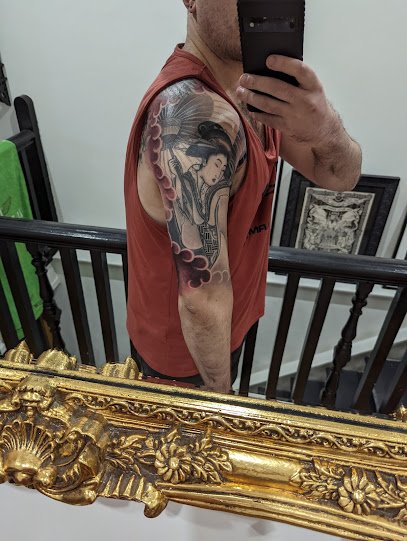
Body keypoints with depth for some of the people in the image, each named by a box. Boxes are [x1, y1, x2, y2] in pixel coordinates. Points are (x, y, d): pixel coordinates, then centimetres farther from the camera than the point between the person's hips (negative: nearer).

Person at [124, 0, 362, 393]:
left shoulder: (255, 86, -4)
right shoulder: (196, 115, -33)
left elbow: (340, 177, -7)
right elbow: (203, 300, -31)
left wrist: (327, 130, -29)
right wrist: (219, 390, -15)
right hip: (185, 343, -6)